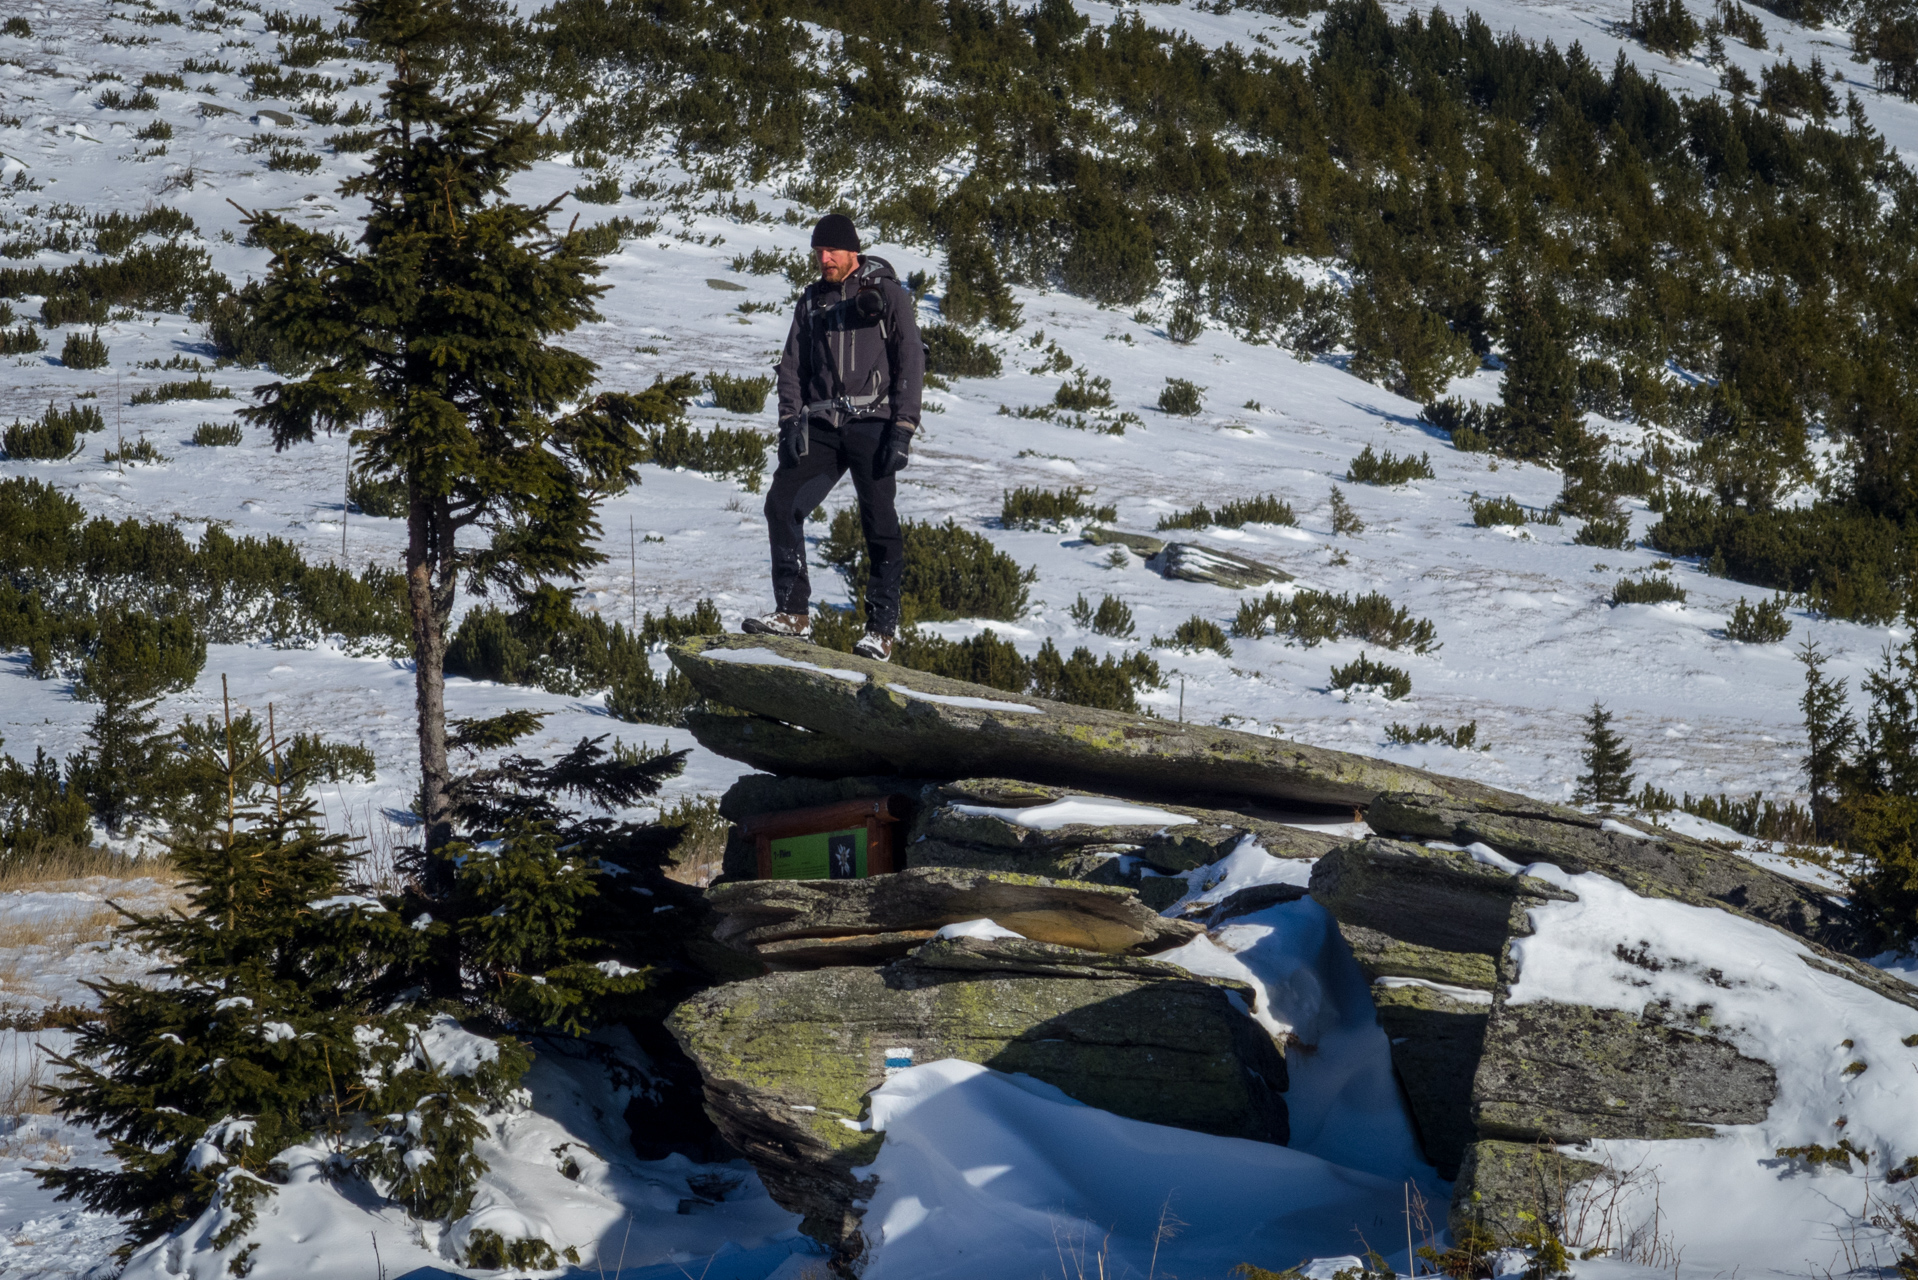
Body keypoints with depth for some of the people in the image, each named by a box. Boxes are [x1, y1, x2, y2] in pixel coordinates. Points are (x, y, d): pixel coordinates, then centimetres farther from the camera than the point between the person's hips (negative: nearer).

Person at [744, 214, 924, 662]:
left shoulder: (887, 294, 2)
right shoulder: (812, 301, 17)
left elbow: (910, 361, -3)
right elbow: (792, 366, 18)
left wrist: (902, 430, -12)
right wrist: (791, 421, 1)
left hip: (872, 423, -5)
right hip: (822, 424, 5)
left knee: (879, 524, -7)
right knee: (782, 503, -8)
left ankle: (882, 628, -3)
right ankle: (793, 612, -3)